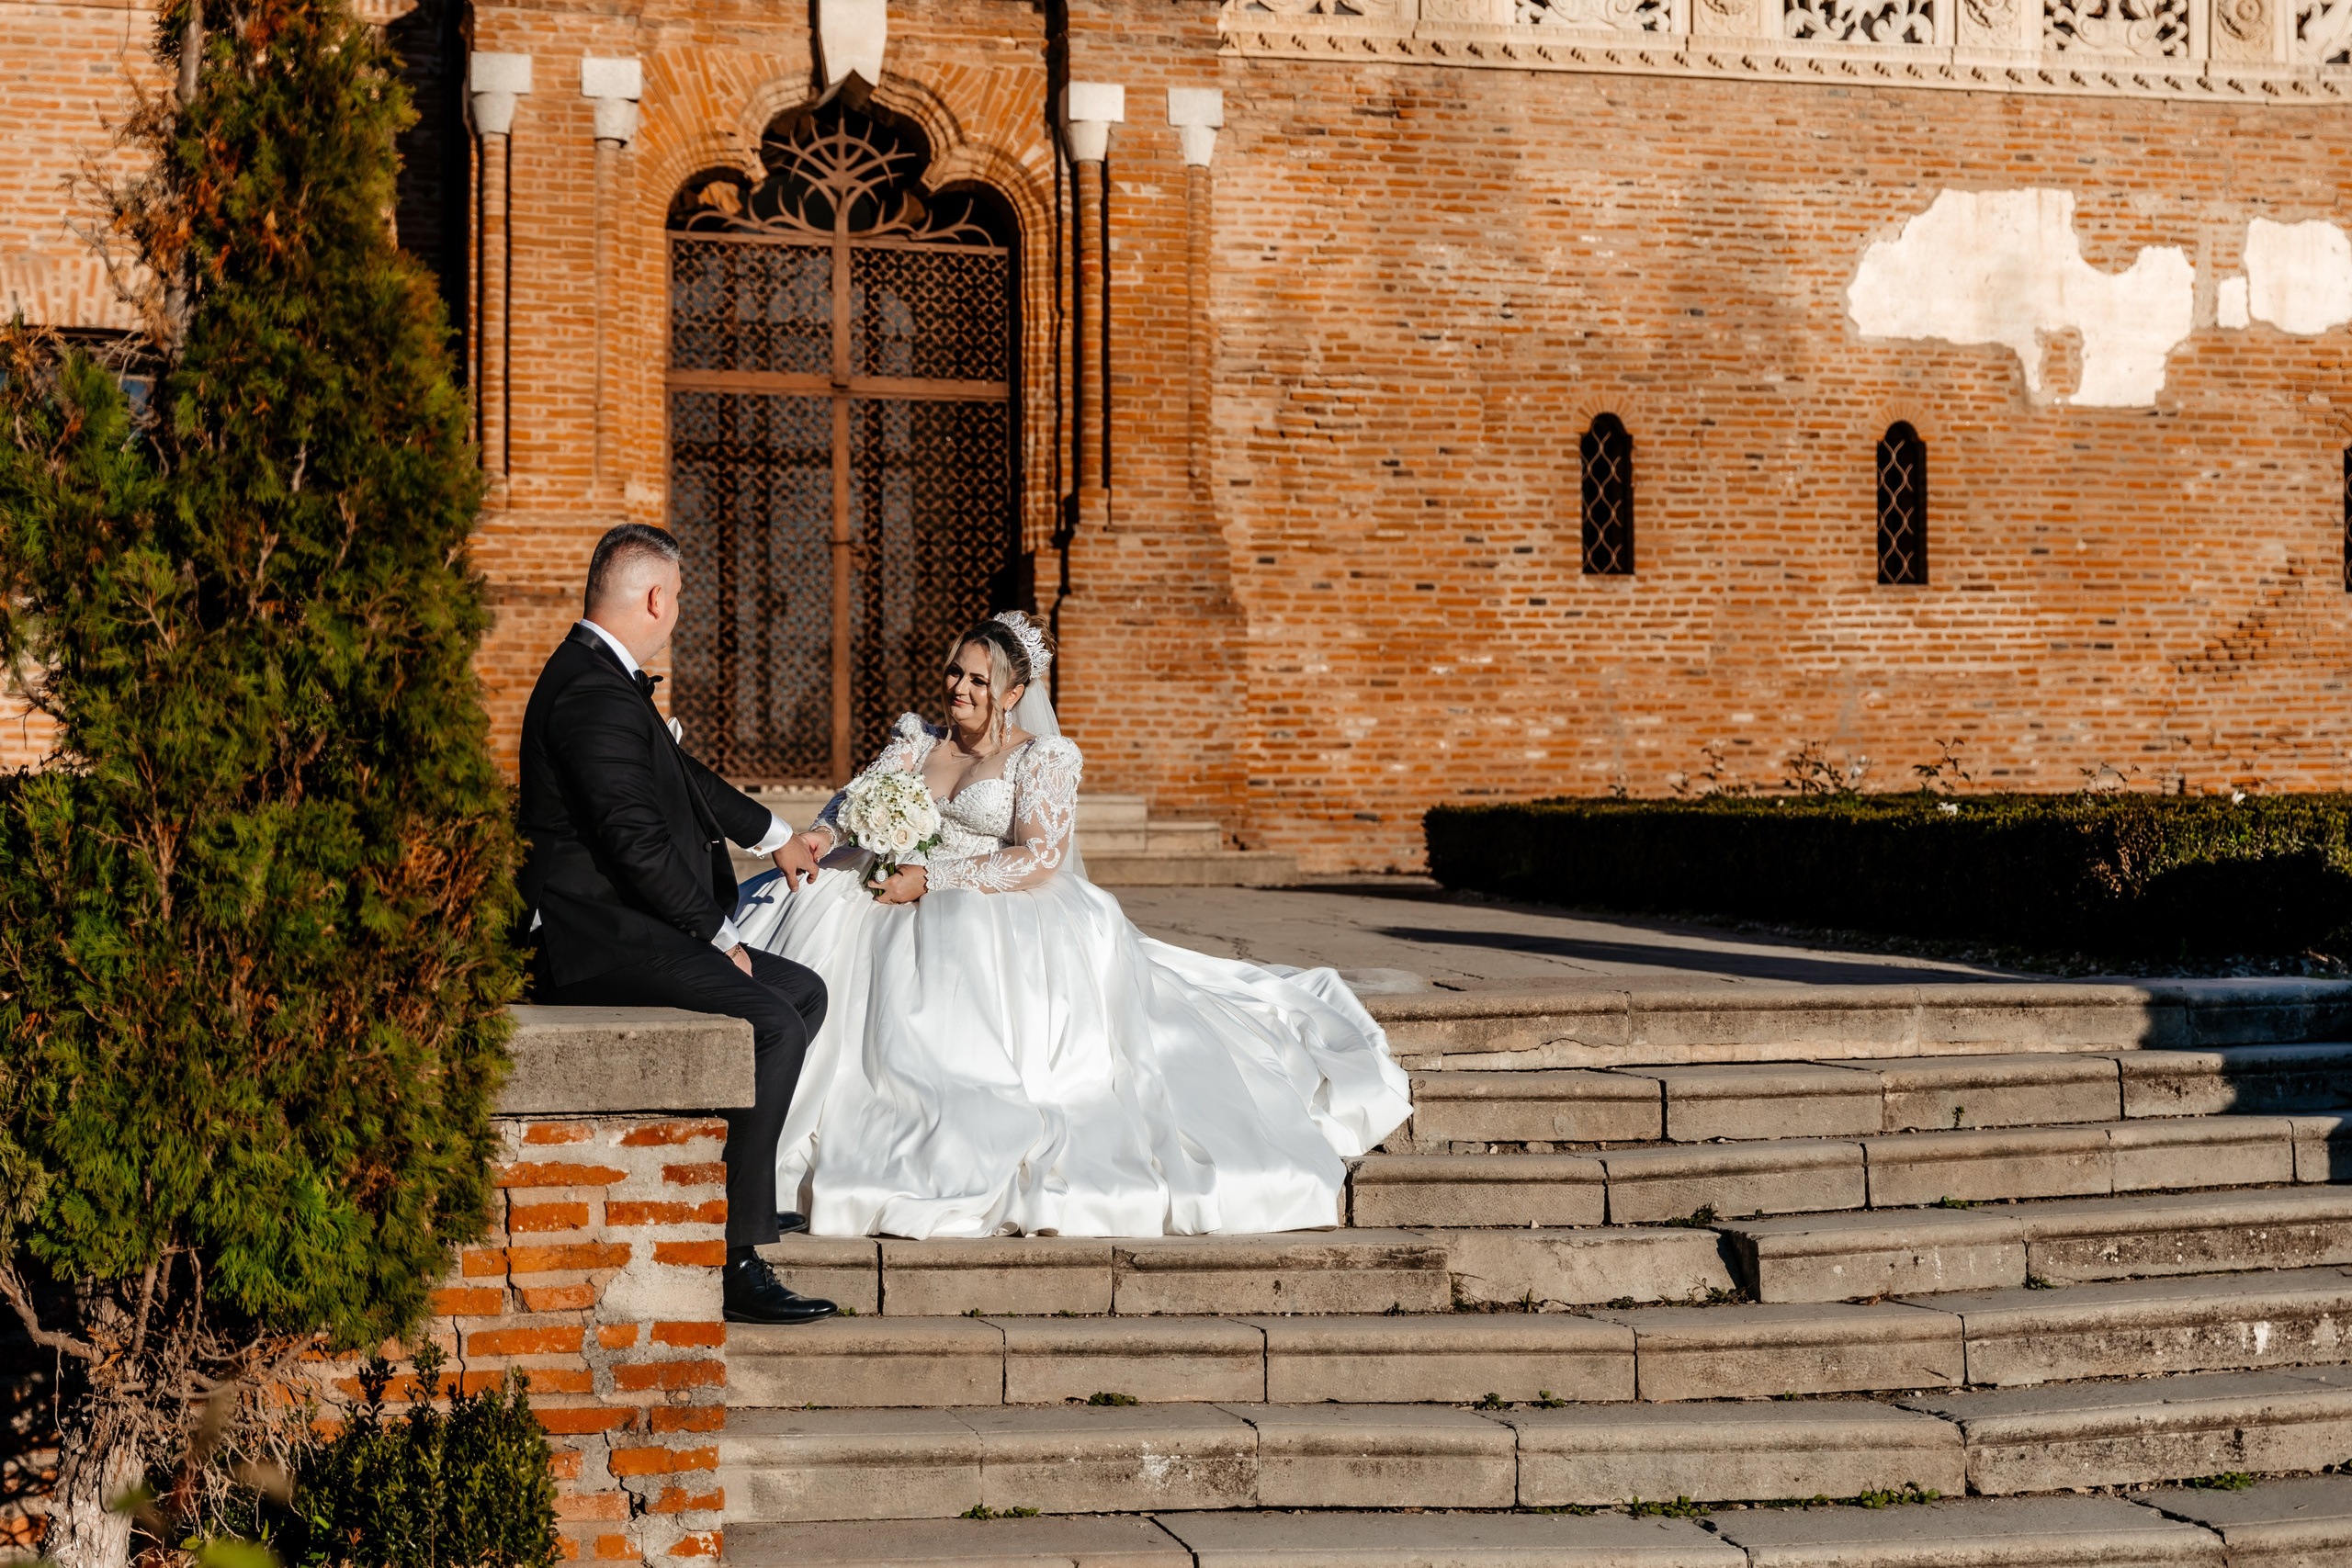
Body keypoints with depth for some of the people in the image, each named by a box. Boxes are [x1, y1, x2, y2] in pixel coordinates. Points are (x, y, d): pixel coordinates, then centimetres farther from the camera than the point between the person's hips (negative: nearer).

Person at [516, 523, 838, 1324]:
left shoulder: (602, 677, 16)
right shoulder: (593, 694, -18)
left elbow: (683, 777, 32)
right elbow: (637, 844, -24)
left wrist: (773, 833, 45)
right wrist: (721, 938, -14)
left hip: (623, 929, 11)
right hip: (597, 942, -11)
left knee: (803, 992, 14)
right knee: (770, 1023, -22)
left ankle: (728, 1176, 19)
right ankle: (733, 1258, -21)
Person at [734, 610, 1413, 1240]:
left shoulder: (1041, 758, 3)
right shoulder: (917, 743, 18)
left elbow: (1038, 859, -10)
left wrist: (931, 878, -17)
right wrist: (822, 835, -16)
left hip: (1007, 921, -5)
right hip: (921, 922, 5)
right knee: (817, 913, -21)